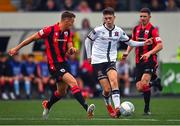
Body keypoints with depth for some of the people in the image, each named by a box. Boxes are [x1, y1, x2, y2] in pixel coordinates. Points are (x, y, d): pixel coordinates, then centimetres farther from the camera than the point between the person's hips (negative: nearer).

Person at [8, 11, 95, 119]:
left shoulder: (68, 32, 5)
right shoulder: (50, 30, -14)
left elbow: (69, 47, 5)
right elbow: (33, 38, -5)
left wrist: (71, 50, -22)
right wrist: (17, 48, 1)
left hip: (64, 62, 8)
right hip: (54, 64, -8)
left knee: (62, 92, 17)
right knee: (73, 83, -24)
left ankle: (47, 105, 45)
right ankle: (87, 108, -31)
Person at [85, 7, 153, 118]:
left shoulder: (119, 31, 2)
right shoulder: (98, 30, -7)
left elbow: (130, 42, 13)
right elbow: (88, 40, 7)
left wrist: (144, 43, 2)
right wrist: (89, 56, 8)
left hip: (111, 60, 2)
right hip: (98, 62, -2)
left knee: (114, 80, -27)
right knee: (107, 89, -7)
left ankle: (117, 108, -35)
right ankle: (109, 107, 24)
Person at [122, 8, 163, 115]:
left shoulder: (152, 30, -9)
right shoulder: (136, 29, 11)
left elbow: (160, 45, -16)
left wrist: (149, 53, -29)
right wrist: (127, 52, 9)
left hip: (150, 61, -6)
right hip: (139, 62, 6)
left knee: (144, 84, -24)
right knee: (139, 88, 2)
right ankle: (155, 81, 30)